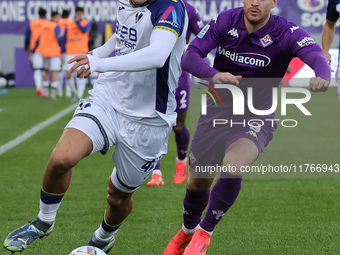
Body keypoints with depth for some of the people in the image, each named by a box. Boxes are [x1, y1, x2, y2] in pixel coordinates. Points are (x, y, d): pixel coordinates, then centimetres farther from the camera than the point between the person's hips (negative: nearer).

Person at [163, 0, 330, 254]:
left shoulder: (287, 33, -17)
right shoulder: (224, 21, -10)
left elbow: (315, 54, -35)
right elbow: (190, 56, -18)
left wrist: (322, 76, -59)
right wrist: (213, 74, -39)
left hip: (256, 120, -3)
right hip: (216, 114, 3)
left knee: (232, 167, -30)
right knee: (198, 183, 10)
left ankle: (204, 233, -6)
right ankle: (187, 232, 44)